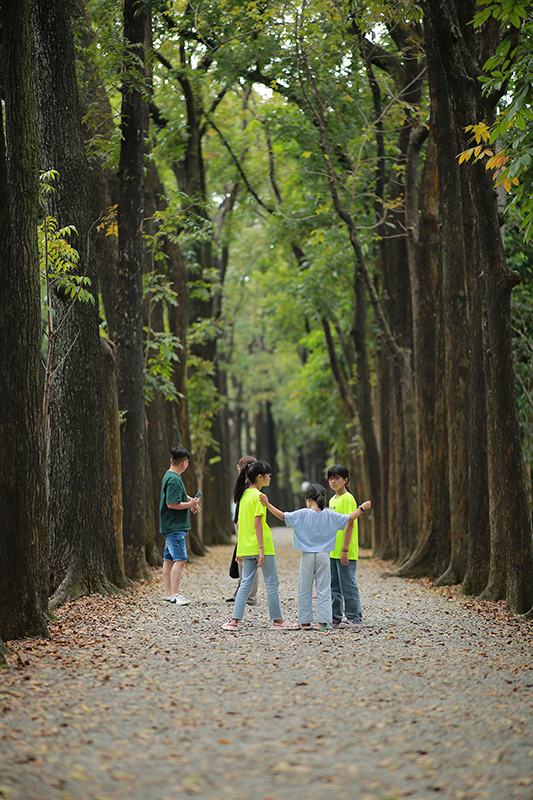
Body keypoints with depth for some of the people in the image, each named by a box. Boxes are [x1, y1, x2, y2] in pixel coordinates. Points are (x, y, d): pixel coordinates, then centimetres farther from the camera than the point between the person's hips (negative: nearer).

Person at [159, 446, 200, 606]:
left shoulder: (170, 476, 14)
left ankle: (169, 593, 17)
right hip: (175, 527, -11)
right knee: (180, 560, -13)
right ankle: (175, 594, -15)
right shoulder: (174, 480, -18)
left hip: (170, 526, 11)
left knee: (169, 559, 12)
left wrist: (190, 500, 15)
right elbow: (172, 504, -23)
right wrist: (190, 504, -12)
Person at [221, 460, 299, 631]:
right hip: (259, 546, -8)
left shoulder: (244, 494, 11)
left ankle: (235, 620, 3)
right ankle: (277, 620, 10)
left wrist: (240, 549, 19)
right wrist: (261, 549, -20)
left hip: (246, 547, 8)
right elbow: (258, 522, -19)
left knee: (246, 583, 9)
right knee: (272, 583, 3)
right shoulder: (258, 496, -13)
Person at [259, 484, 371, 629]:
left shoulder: (302, 514, -7)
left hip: (307, 556, -1)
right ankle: (322, 621, 0)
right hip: (324, 555, 1)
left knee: (304, 590, 7)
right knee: (323, 589, 4)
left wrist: (267, 504, -2)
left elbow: (283, 516, -10)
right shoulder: (329, 515, -2)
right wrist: (362, 508, 18)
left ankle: (305, 622, 10)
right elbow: (350, 518, 3)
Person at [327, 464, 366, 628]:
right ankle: (335, 618, 17)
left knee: (348, 585, -4)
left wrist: (345, 549, -20)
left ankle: (354, 618, 1)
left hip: (345, 552, -9)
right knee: (334, 585, 11)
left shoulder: (348, 499, -10)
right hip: (333, 552, 9)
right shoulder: (332, 500, 16)